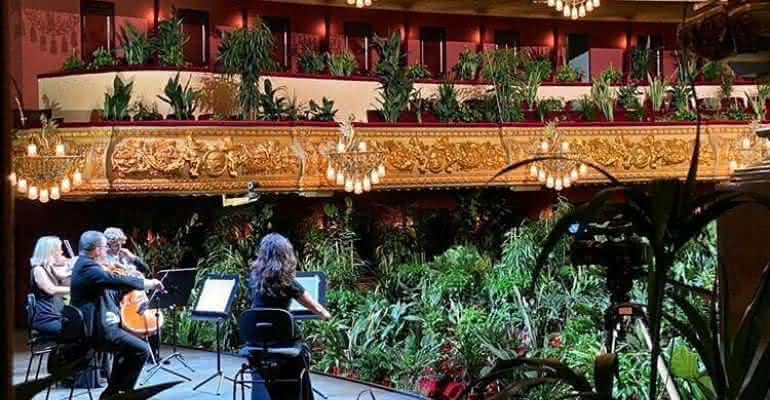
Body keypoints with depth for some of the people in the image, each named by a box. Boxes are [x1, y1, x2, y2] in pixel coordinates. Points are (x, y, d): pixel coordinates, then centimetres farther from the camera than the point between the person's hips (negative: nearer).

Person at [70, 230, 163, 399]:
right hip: (98, 330, -12)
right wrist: (149, 283, -19)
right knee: (141, 350, -10)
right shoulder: (89, 268, -20)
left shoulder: (84, 264, 14)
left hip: (94, 326, 12)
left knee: (129, 345, 30)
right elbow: (119, 281, -30)